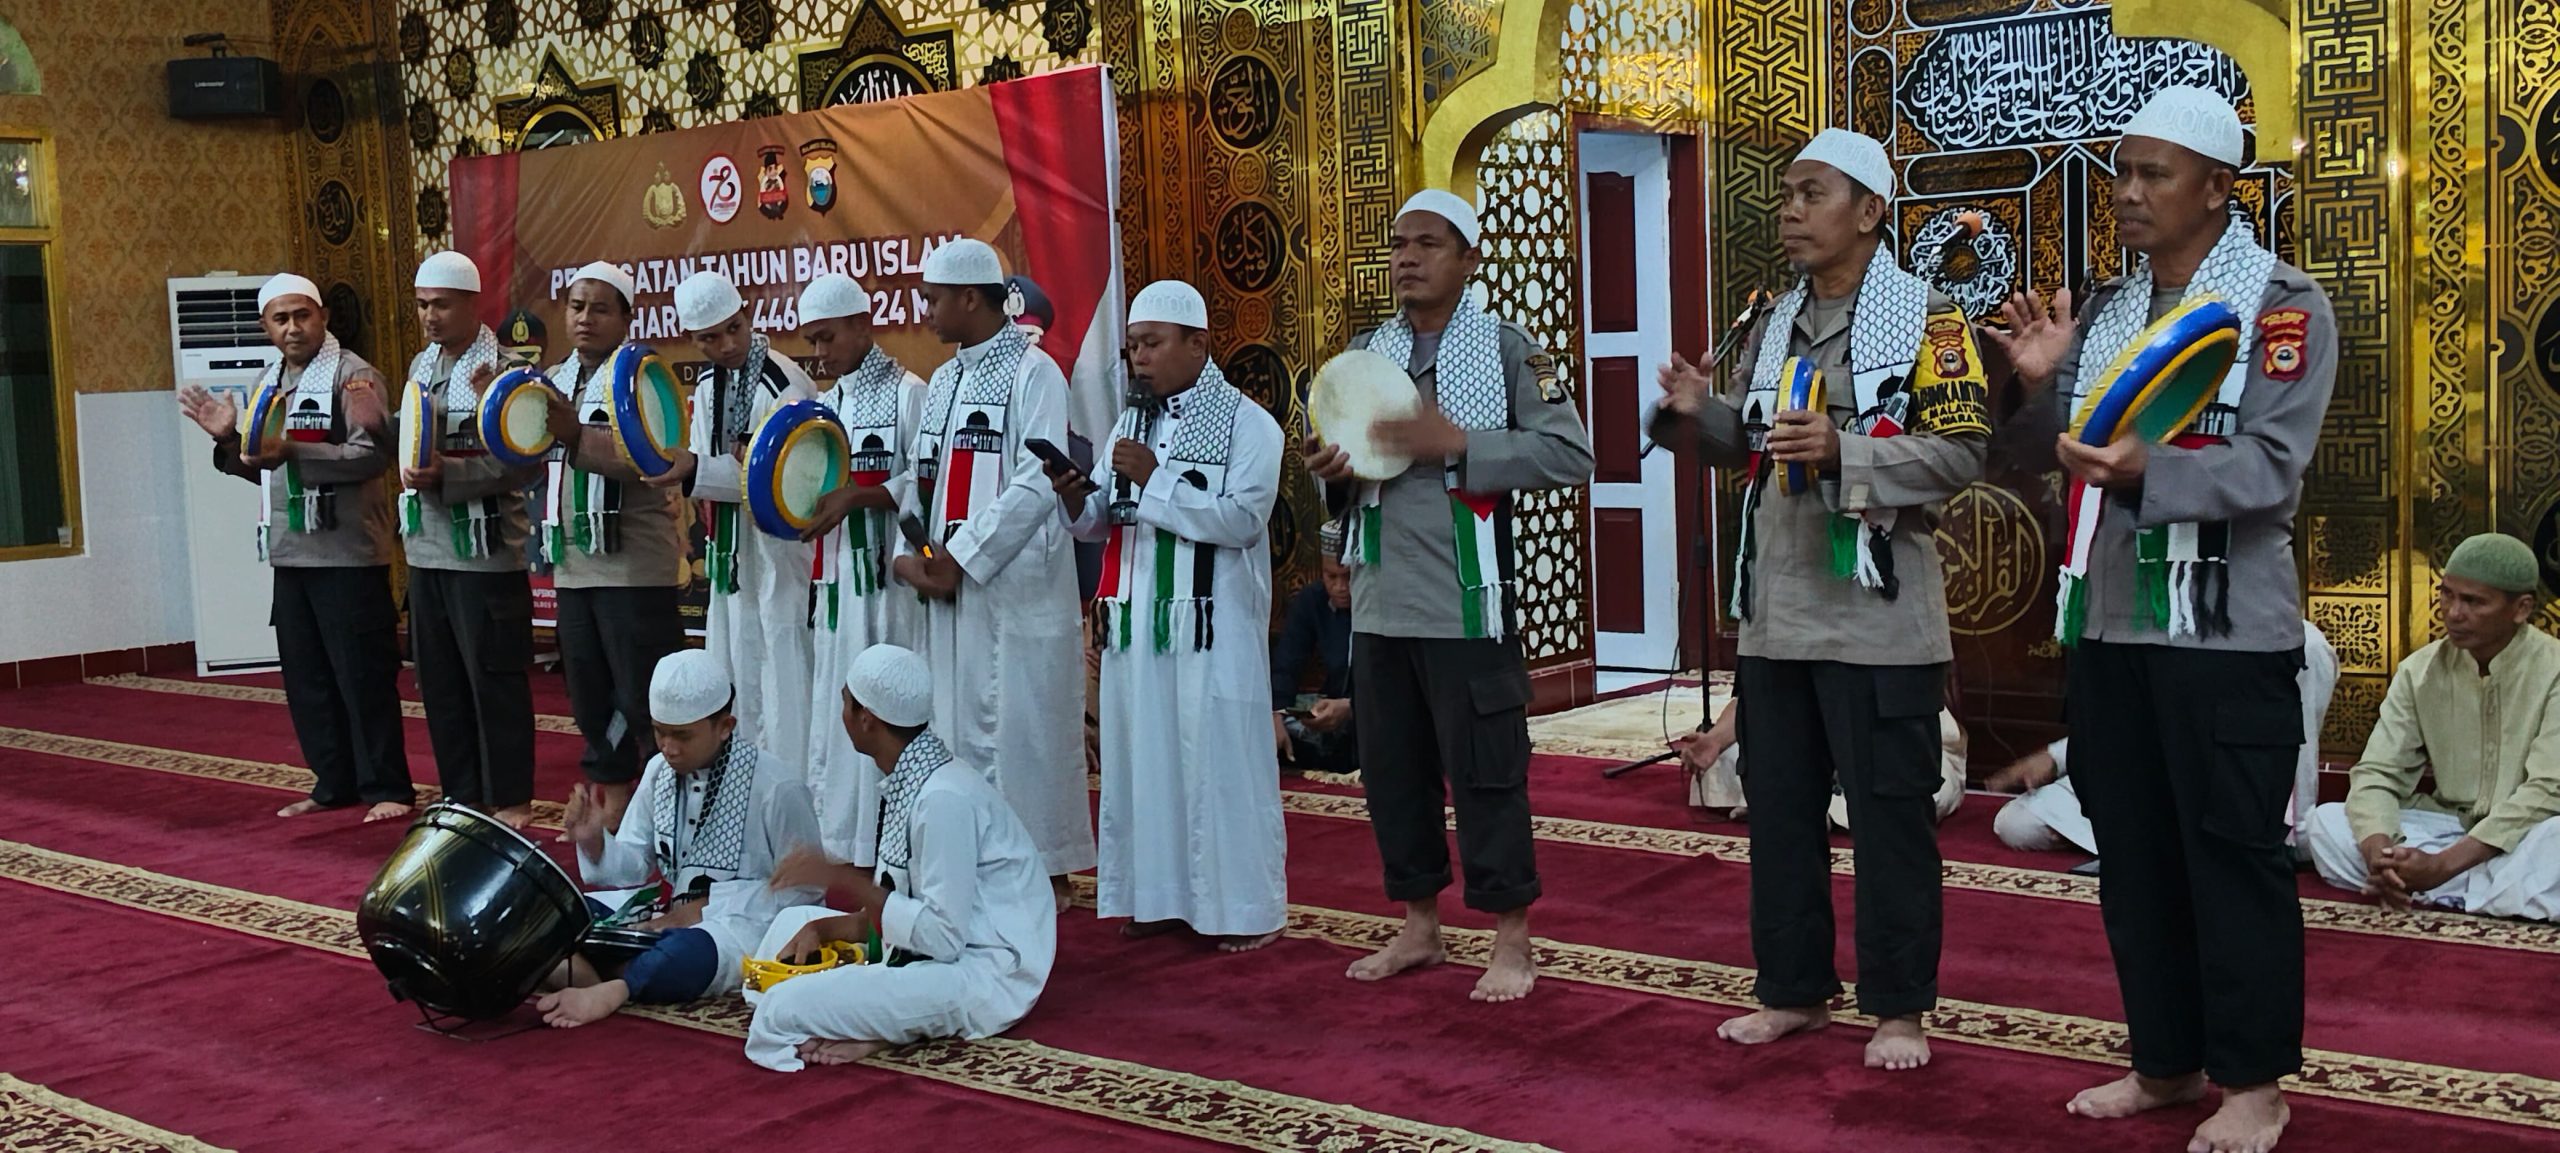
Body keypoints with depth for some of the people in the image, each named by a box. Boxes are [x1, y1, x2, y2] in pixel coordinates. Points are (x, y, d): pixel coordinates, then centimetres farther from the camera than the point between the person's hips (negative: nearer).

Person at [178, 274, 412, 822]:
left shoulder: (353, 376, -8)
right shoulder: (267, 383, 16)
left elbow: (372, 455, -20)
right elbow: (264, 471, 23)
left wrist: (293, 453, -28)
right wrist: (230, 439, 4)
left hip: (347, 554, -8)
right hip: (289, 554, 8)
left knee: (364, 676, -4)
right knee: (305, 678, 11)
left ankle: (387, 788, 4)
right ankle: (334, 783, 21)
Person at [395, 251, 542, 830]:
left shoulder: (504, 368, -11)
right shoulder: (421, 366, 13)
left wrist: (447, 474, -22)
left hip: (484, 551, -7)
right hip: (426, 548, 7)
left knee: (494, 679, 0)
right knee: (439, 679, 13)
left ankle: (510, 798, 10)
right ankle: (461, 793, 24)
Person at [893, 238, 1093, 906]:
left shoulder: (1034, 373, -9)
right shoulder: (944, 382, 16)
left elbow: (1037, 486, -17)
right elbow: (922, 478, 18)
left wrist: (957, 560, -14)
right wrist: (910, 556, 1)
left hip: (1015, 583, -8)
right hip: (947, 584, 8)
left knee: (1020, 724, -4)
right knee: (958, 723, 10)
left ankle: (1047, 869, 6)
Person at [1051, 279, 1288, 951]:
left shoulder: (1247, 424, -4)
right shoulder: (1131, 424, 15)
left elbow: (1242, 517, -16)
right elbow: (1101, 523, 14)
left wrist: (1155, 479, -18)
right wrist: (1074, 498, -8)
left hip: (1213, 627, -6)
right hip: (1136, 623, 6)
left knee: (1221, 759, -3)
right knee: (1143, 756, 8)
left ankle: (1244, 907, 6)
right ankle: (1160, 895, 18)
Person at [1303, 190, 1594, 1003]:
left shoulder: (1507, 348, -4)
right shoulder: (1365, 352, 12)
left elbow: (1570, 455, -11)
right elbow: (1341, 455, 20)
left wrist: (1457, 443, -18)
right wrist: (1329, 469, -4)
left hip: (1466, 602, -6)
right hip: (1379, 601, 6)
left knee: (1486, 771, 0)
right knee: (1390, 771, 12)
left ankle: (1512, 943, 12)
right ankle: (1419, 927, 27)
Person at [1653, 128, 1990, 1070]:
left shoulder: (1926, 318, -7)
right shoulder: (1775, 324, 13)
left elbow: (1962, 451, -14)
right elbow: (1745, 442, 20)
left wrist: (1844, 452, -25)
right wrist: (1698, 415, -1)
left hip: (1878, 618, -7)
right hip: (1775, 614, 7)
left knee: (1888, 816, 2)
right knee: (1779, 809, 13)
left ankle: (1899, 1007, 15)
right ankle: (1793, 990, 27)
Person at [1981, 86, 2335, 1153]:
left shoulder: (2284, 305, -6)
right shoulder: (2104, 308, 11)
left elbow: (2272, 468, -16)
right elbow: (2055, 454, 12)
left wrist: (2148, 473, -31)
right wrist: (2038, 384, -7)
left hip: (2225, 632, -6)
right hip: (2107, 624, 6)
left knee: (2234, 856, 2)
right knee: (2134, 854, 13)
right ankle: (2165, 1061, 27)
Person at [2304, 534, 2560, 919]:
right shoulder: (2419, 671, 0)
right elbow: (2377, 772, -6)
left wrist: (2443, 865, -30)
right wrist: (2379, 853, -29)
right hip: (2448, 828, 5)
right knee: (2325, 821, -18)